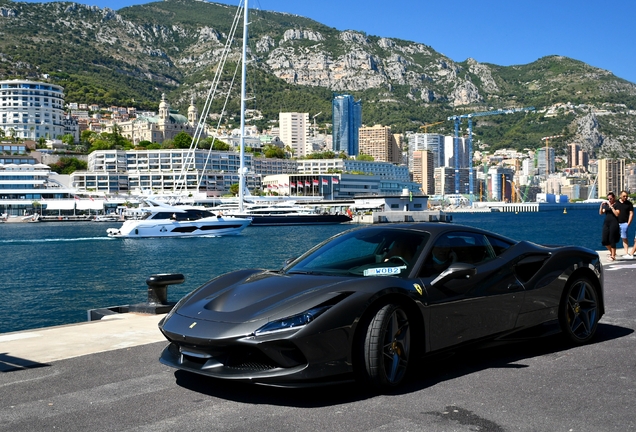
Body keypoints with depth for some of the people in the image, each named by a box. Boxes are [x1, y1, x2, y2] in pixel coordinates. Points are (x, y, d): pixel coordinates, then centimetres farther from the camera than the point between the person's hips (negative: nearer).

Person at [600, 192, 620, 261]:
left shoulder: (616, 204, -3)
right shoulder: (606, 204, 13)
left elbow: (617, 214, -15)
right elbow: (601, 213, 9)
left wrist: (611, 206, -17)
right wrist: (601, 205, -4)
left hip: (614, 223, -6)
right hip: (606, 223, 6)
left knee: (612, 240, -5)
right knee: (604, 241, 3)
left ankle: (613, 256, 3)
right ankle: (612, 252, 25)